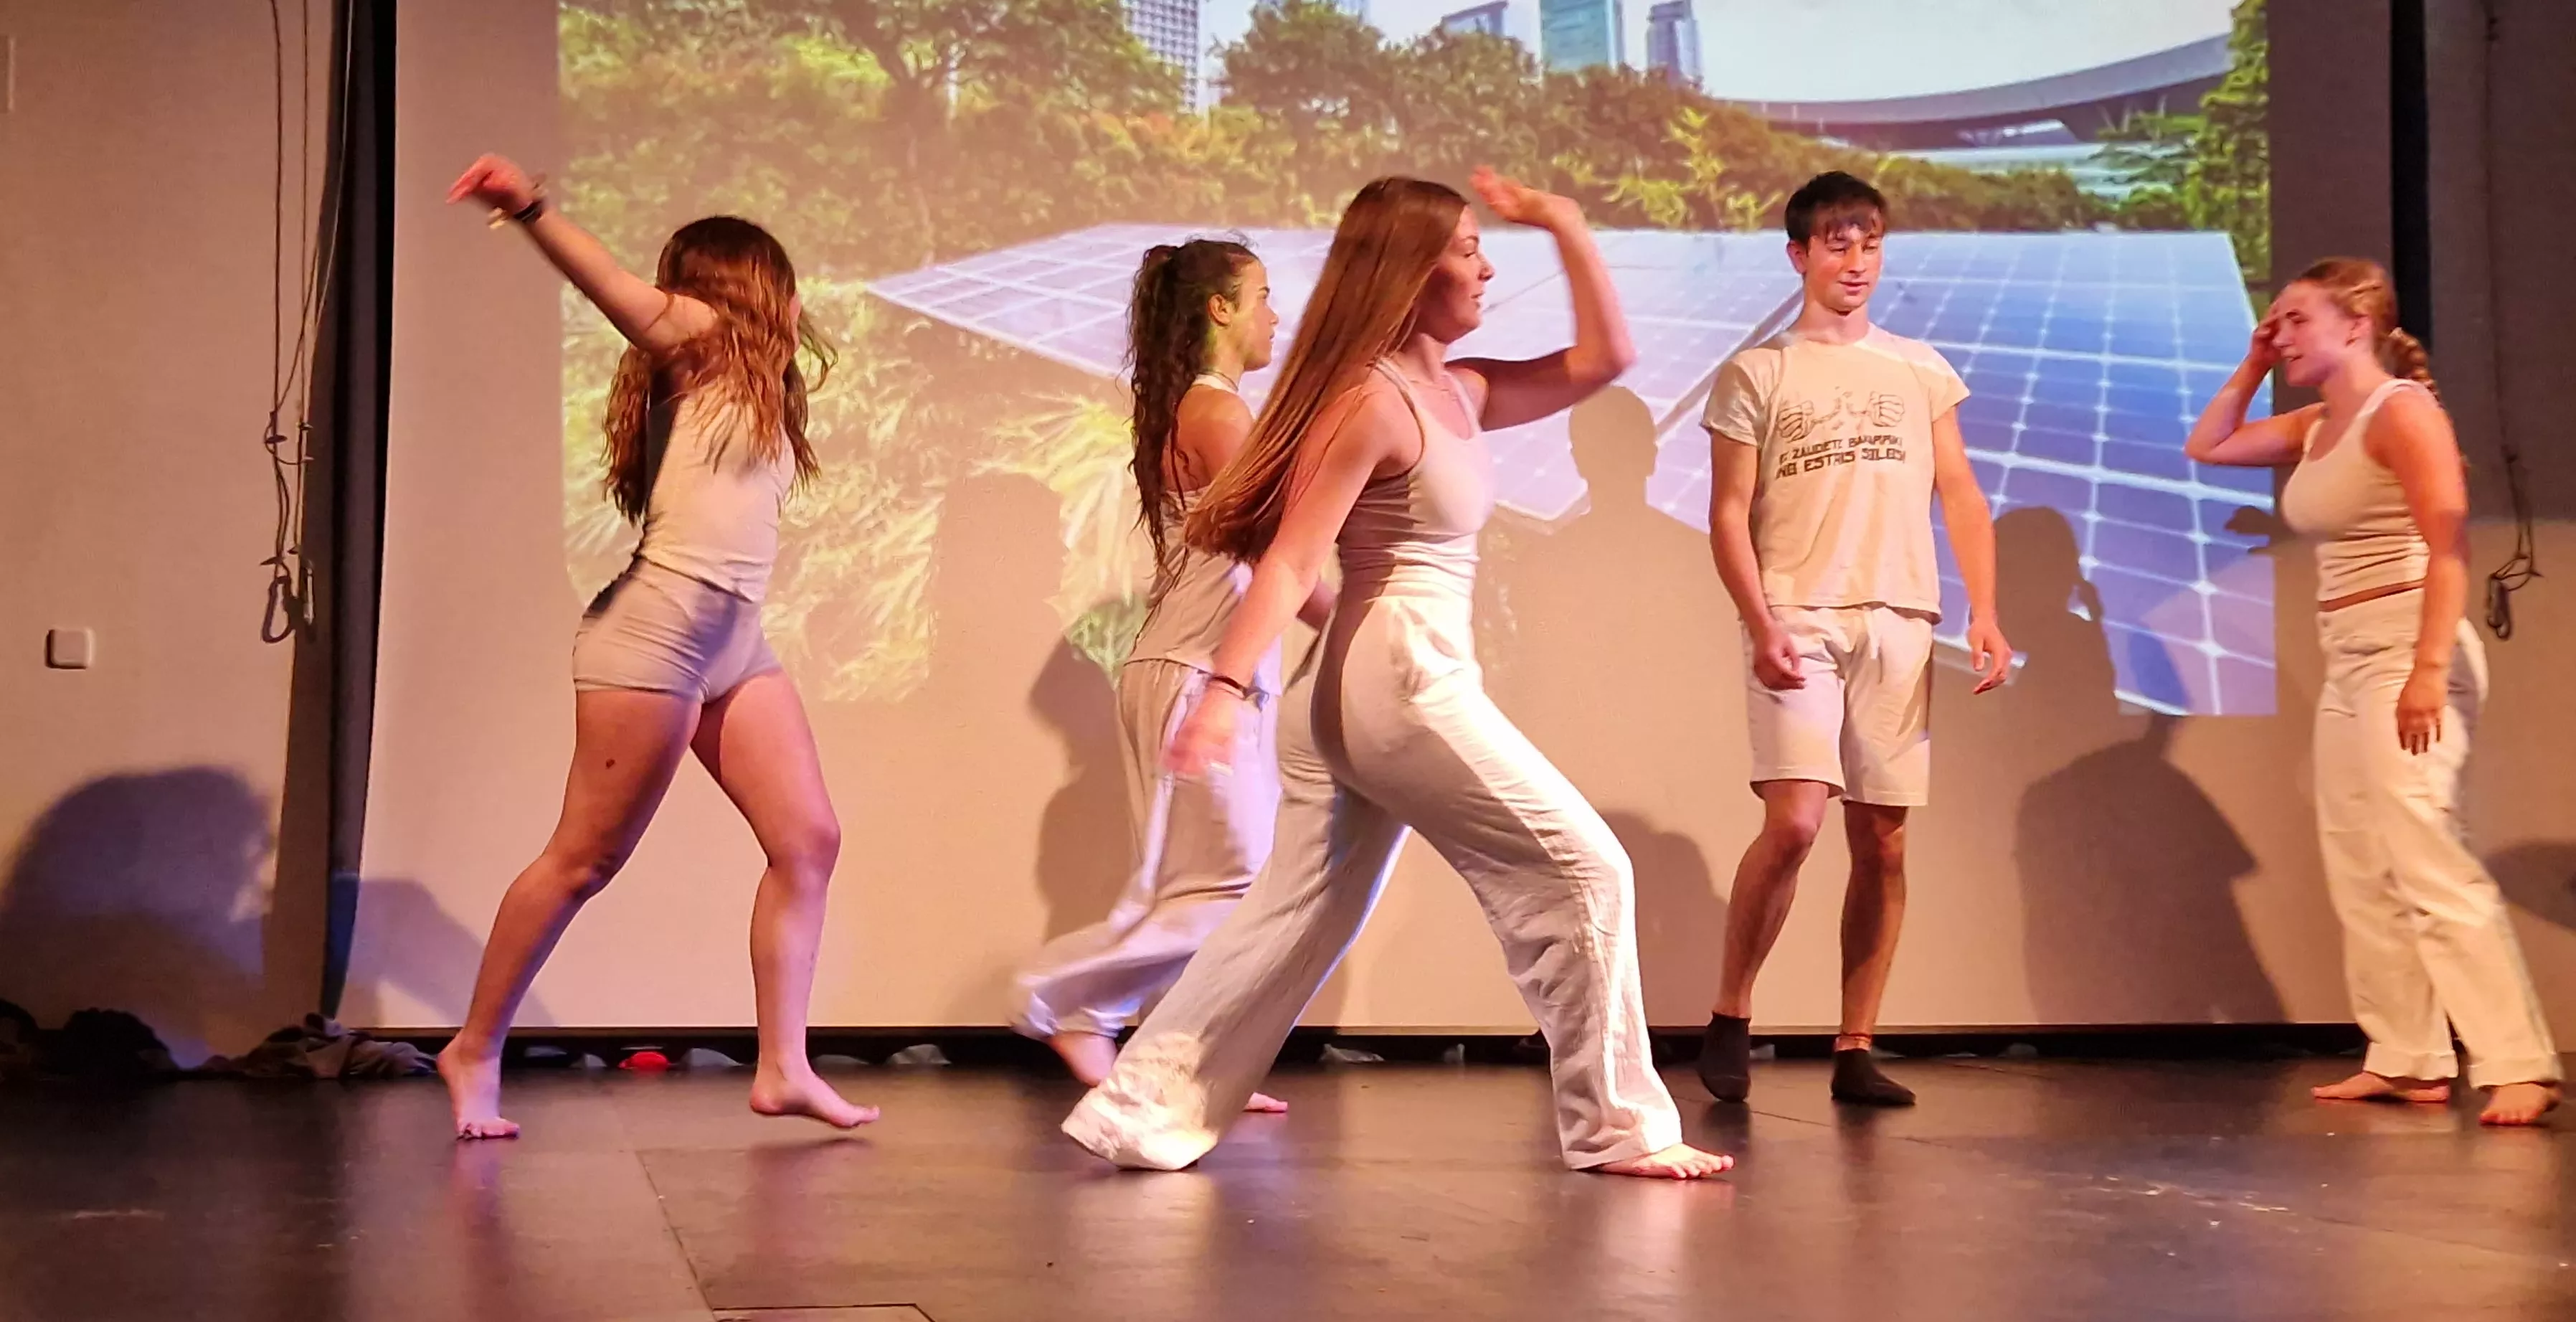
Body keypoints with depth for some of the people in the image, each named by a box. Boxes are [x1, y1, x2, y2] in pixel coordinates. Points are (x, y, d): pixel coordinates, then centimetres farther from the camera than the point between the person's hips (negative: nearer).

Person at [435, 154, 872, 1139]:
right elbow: (631, 302, -21)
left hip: (734, 640, 9)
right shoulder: (699, 341, -2)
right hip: (658, 624, -9)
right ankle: (476, 1051, 9)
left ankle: (783, 1066, 2)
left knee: (808, 838, 1)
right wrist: (533, 213, -33)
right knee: (583, 860, -3)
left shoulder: (756, 390, 24)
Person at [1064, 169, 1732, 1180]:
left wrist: (1564, 223, 12)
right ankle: (1617, 1126, 4)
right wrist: (1228, 687, -28)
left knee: (1308, 913, 10)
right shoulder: (1372, 401, -13)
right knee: (1583, 870, -4)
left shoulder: (1458, 392, 13)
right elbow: (1290, 561, -19)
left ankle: (1145, 1106, 13)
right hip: (1402, 682, -9)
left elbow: (1600, 360, 16)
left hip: (1408, 683, 9)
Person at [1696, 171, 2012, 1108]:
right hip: (1799, 619, -3)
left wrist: (1984, 612, -1)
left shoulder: (1921, 371, 15)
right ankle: (1729, 1016, 0)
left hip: (1900, 624, 3)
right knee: (1793, 821, -17)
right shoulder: (1755, 374, 7)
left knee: (1882, 840, 2)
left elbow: (1961, 499, 12)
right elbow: (1728, 514, 2)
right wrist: (1761, 626, -11)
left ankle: (1855, 1049, 9)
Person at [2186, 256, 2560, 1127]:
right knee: (2360, 872, 8)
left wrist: (2428, 670, -26)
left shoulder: (2401, 410, -10)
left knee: (2426, 861, -16)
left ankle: (2518, 1067, -15)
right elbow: (2207, 446, 26)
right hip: (2347, 664, 9)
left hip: (2405, 655, -9)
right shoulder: (2314, 428, 14)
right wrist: (2253, 365, 15)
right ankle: (2408, 1061, 13)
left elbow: (2449, 547, -18)